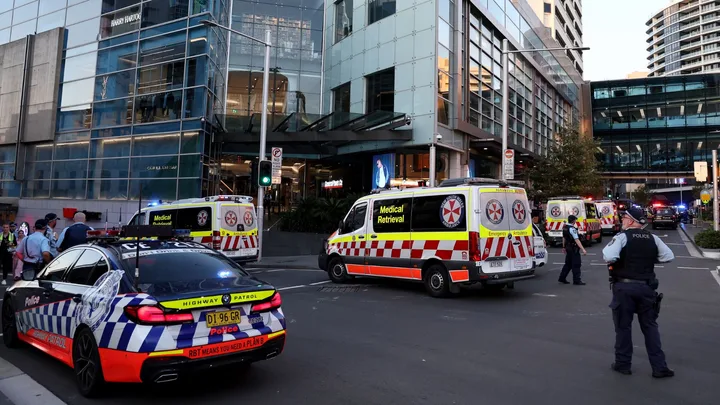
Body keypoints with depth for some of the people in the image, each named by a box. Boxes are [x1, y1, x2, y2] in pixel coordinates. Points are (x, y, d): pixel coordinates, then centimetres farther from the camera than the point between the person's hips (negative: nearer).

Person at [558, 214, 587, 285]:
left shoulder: (565, 227, 8)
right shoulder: (572, 229, -20)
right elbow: (576, 240, -26)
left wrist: (564, 247, 27)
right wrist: (583, 249, -29)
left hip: (568, 248, 9)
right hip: (573, 249, -9)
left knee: (568, 263, 17)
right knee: (576, 264, -2)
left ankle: (562, 278, 21)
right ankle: (577, 280, 2)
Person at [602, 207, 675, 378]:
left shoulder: (622, 237, -11)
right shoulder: (653, 238, 5)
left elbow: (609, 257, -24)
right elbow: (669, 256, 6)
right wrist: (648, 259, 14)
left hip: (624, 287, -4)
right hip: (646, 287, 4)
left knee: (623, 326, 7)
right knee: (650, 326, 13)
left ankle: (623, 364, 16)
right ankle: (659, 367, 13)